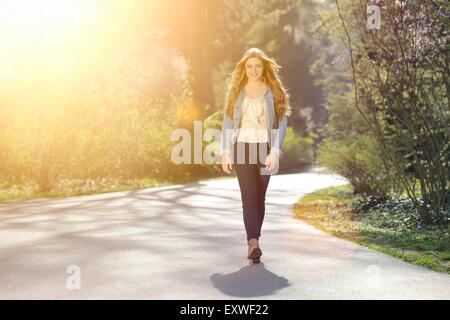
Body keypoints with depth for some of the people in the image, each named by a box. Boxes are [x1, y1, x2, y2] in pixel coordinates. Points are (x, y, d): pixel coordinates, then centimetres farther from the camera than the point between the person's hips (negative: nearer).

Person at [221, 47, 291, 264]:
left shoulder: (274, 92, 4)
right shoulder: (236, 92, 7)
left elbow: (282, 123, 0)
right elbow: (227, 123, 8)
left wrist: (275, 152, -11)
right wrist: (225, 153, 2)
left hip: (265, 149, 1)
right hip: (242, 148, 0)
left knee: (259, 197, 7)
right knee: (249, 197, -11)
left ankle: (253, 240, 19)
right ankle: (253, 243, -19)